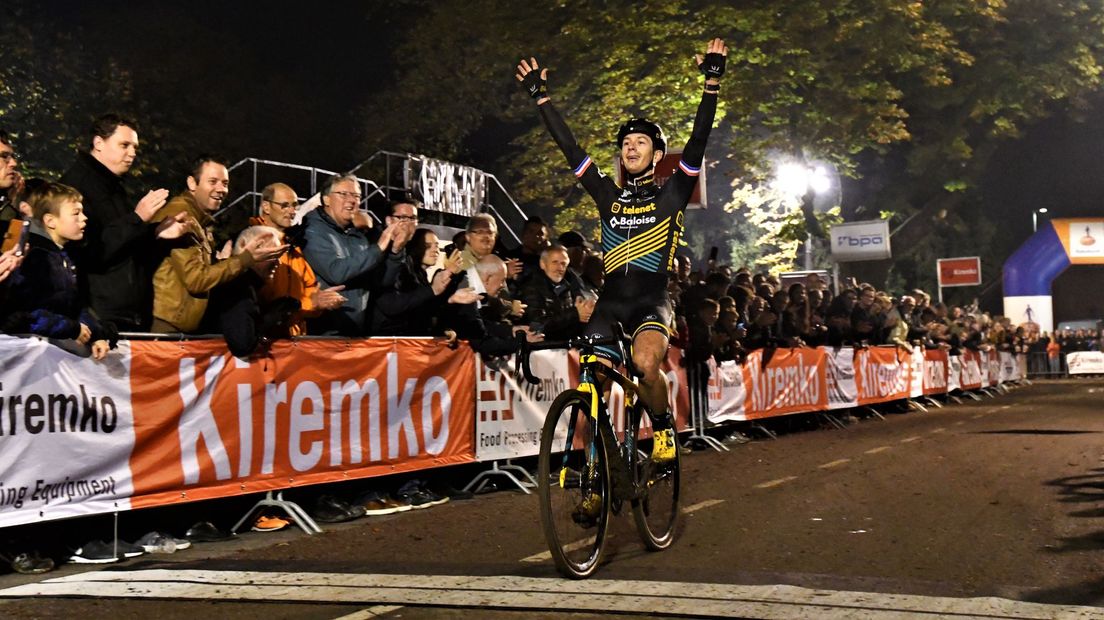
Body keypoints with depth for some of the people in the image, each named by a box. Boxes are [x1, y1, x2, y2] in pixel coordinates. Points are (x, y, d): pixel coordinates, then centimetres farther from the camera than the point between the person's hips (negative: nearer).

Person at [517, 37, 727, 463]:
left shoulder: (671, 196, 6)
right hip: (610, 300, 3)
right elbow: (569, 147, 11)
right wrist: (541, 97, 10)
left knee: (645, 363, -29)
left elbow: (698, 140, -4)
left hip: (652, 301, -3)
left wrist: (712, 83, -10)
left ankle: (664, 426, -3)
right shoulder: (608, 197, 13)